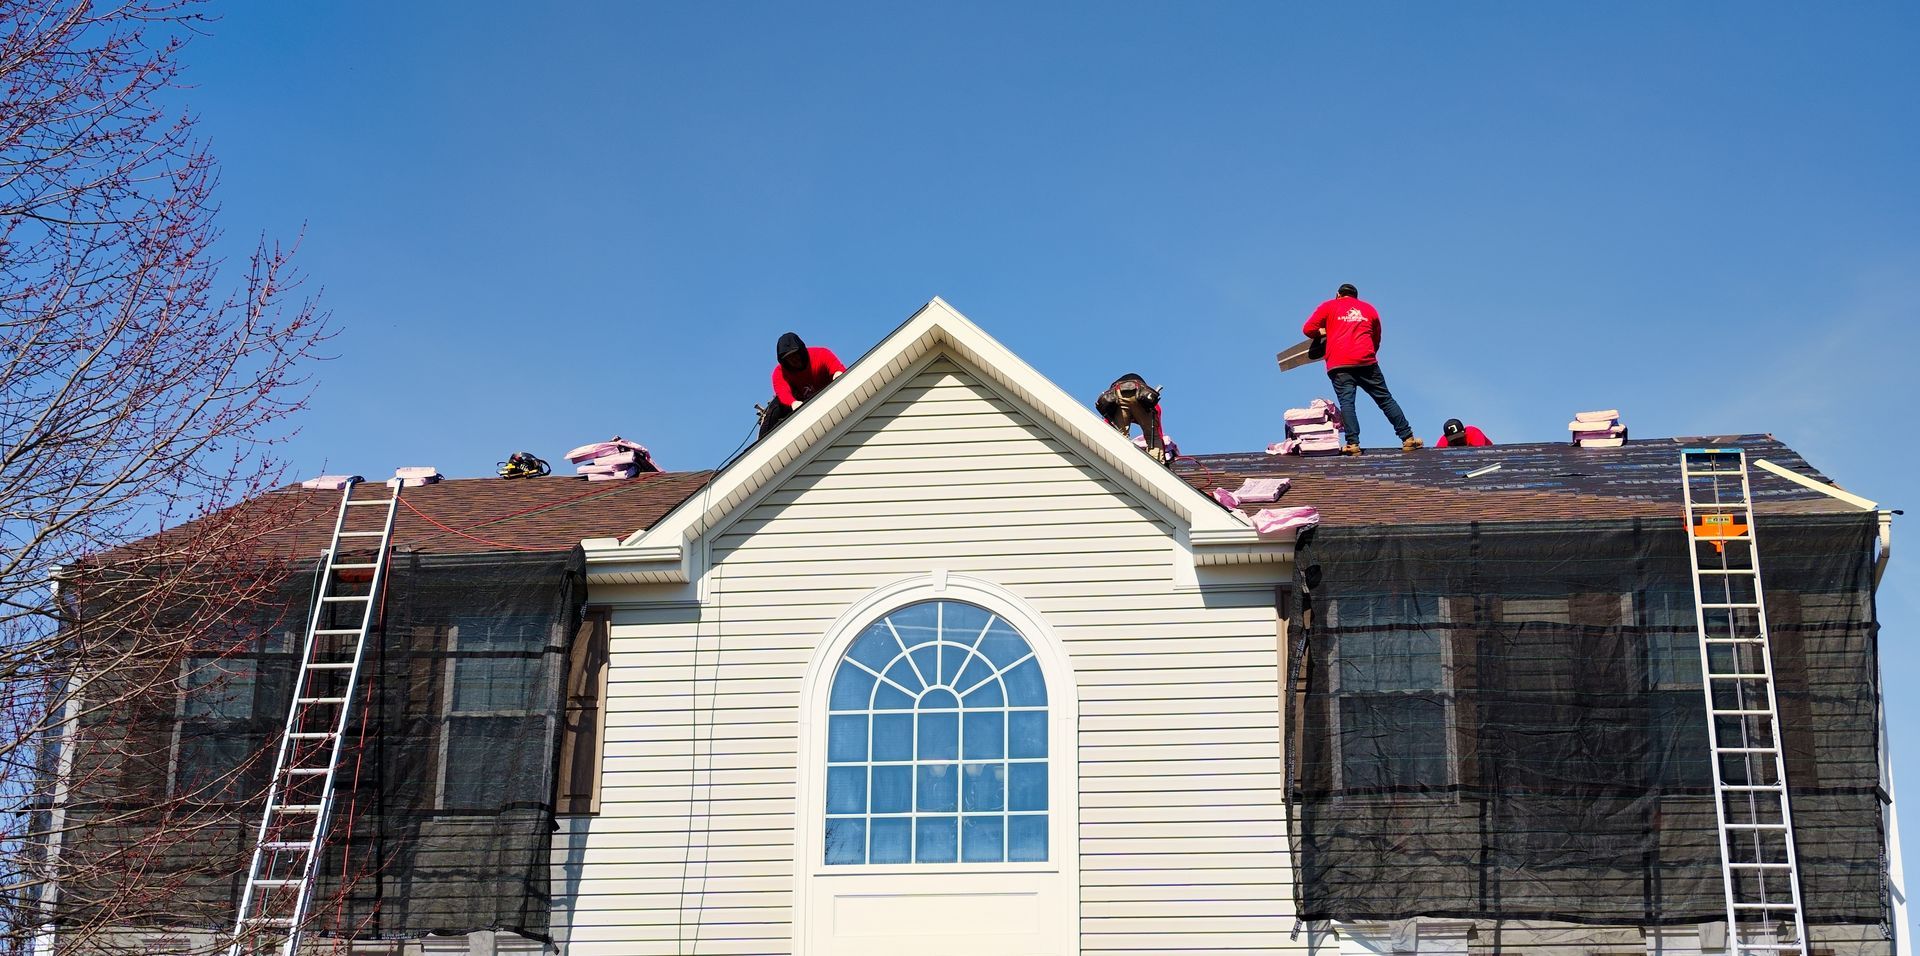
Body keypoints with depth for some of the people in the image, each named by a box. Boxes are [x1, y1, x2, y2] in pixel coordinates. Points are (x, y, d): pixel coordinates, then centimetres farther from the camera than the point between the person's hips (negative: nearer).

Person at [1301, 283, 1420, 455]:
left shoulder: (1329, 306, 13)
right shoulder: (1369, 309, 22)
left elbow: (1308, 329, 7)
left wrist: (1324, 332, 24)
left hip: (1339, 364, -2)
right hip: (1366, 361, 2)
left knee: (1346, 401, -8)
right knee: (1385, 399, 7)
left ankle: (1353, 444, -21)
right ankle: (1407, 438, 5)